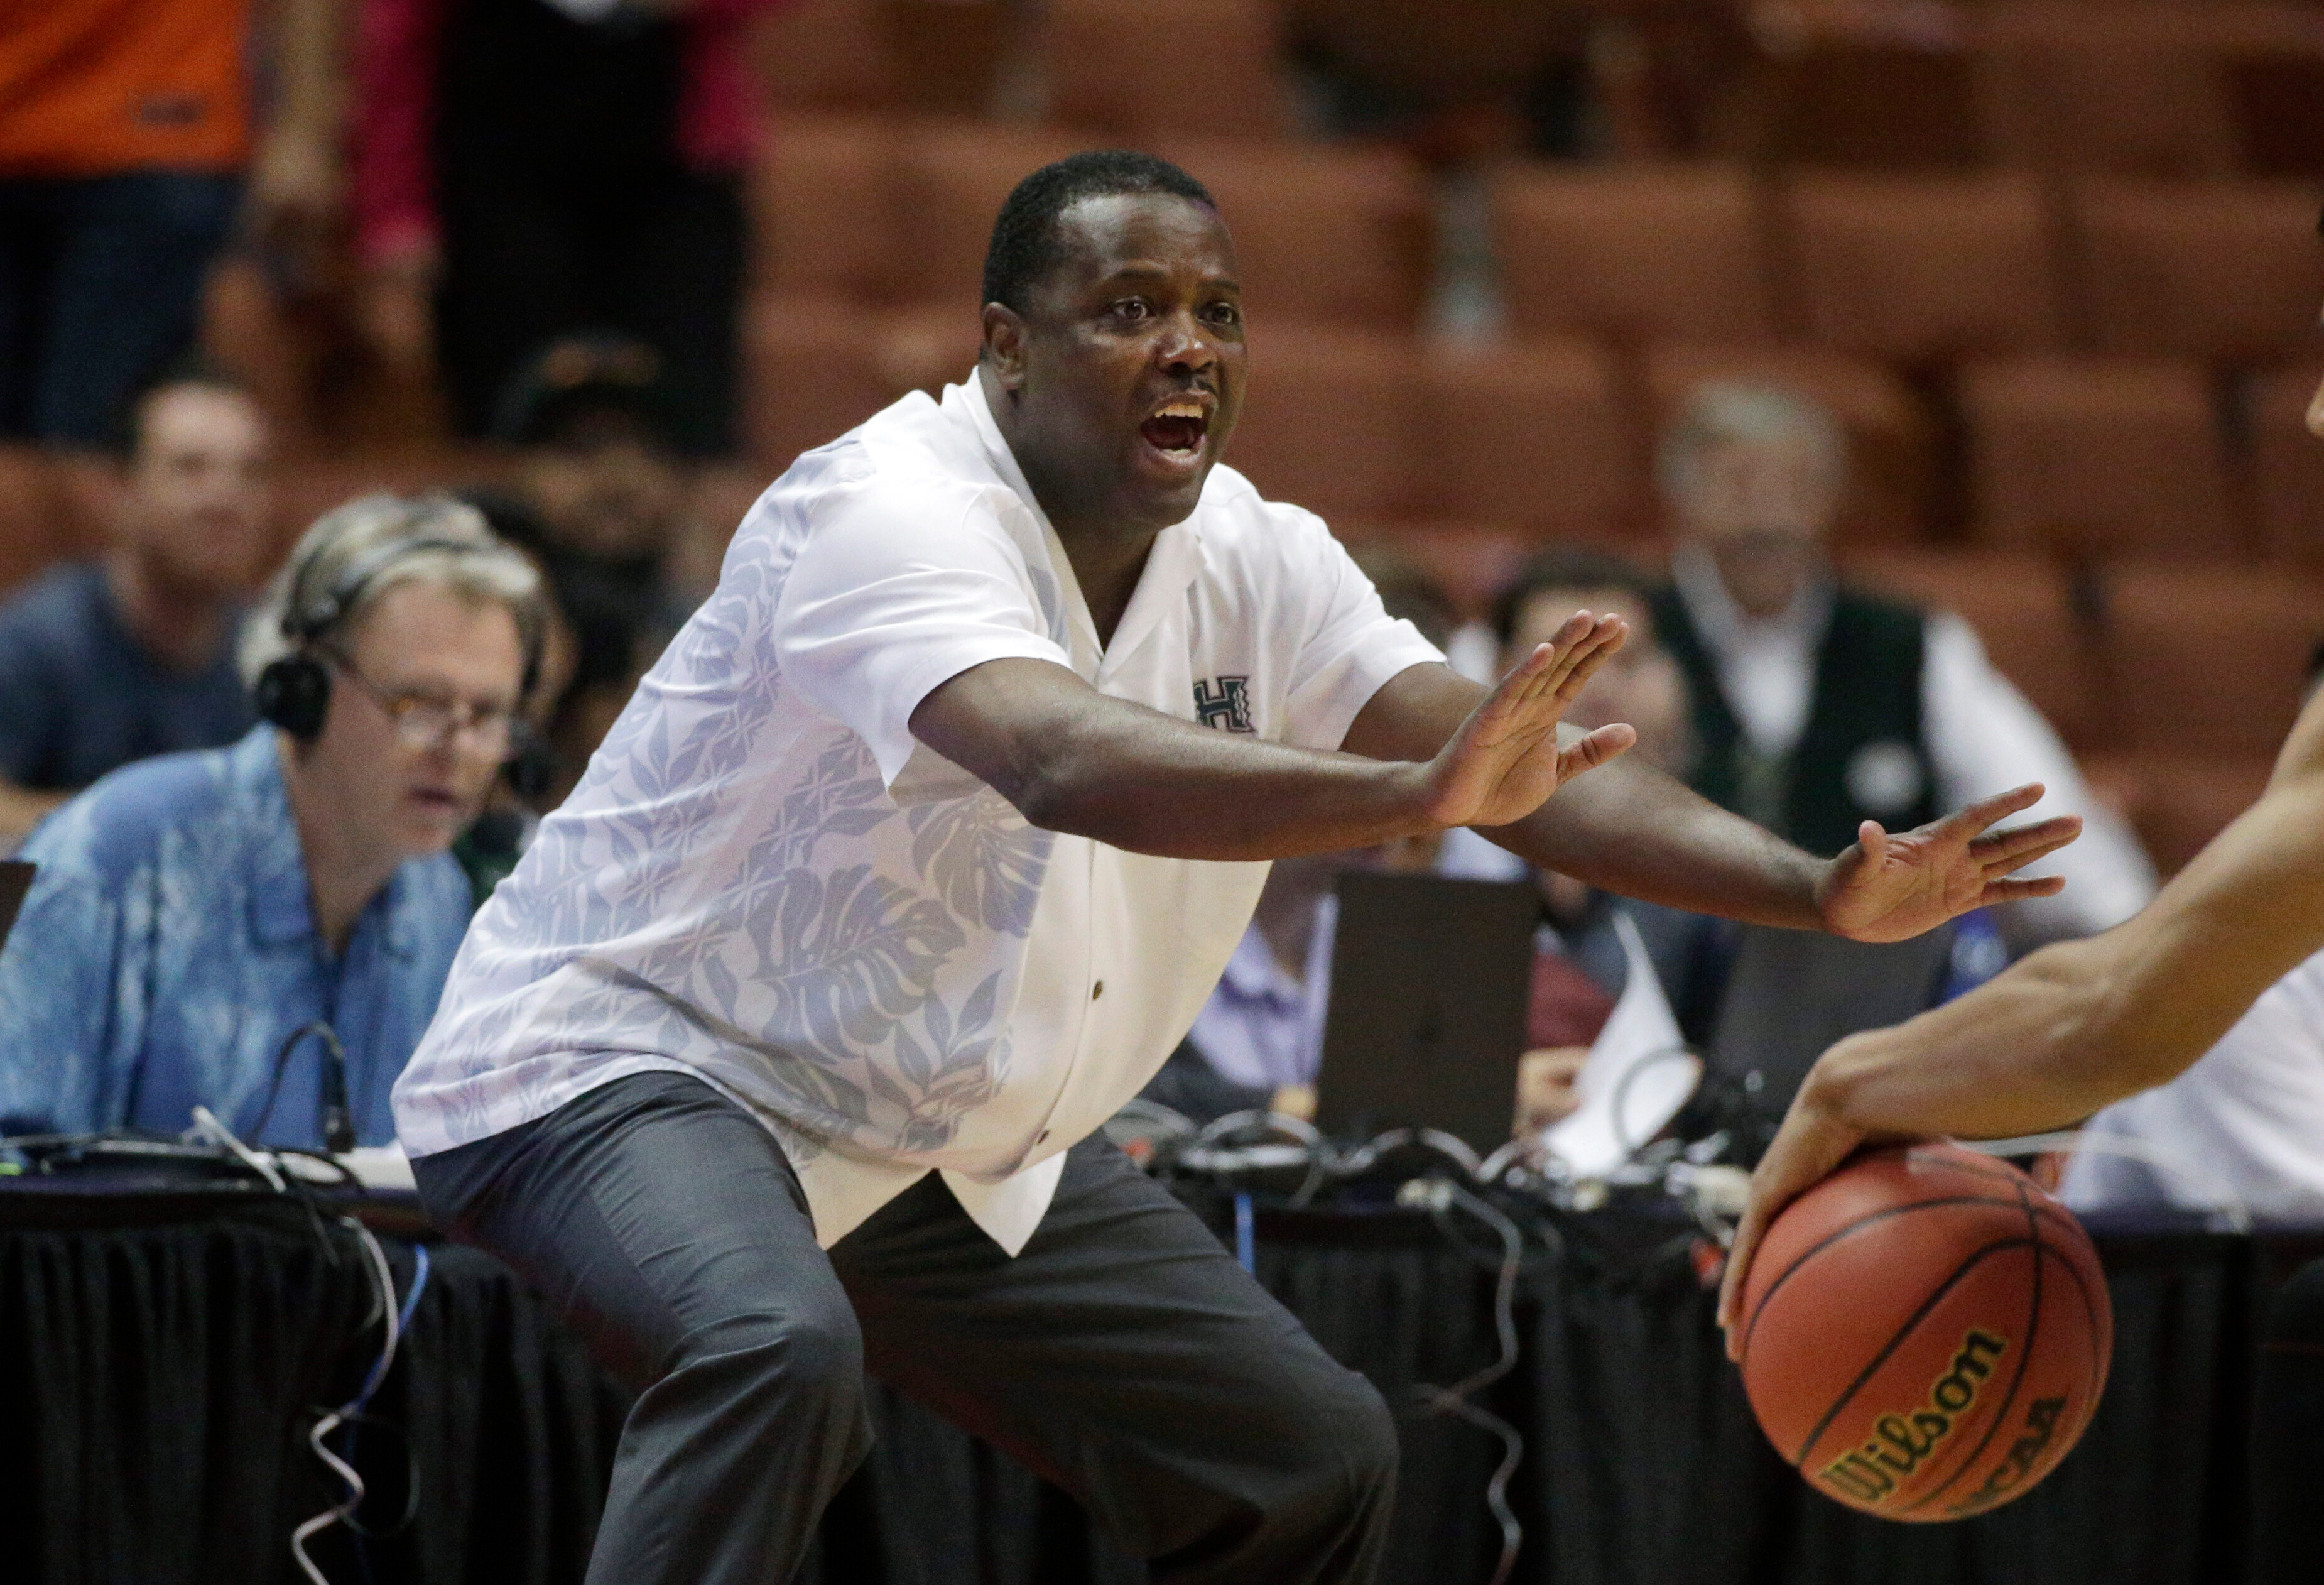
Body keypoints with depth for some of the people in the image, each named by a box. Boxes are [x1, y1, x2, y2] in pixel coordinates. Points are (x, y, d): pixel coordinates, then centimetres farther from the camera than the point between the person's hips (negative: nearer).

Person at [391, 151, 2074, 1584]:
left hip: (950, 1143, 9)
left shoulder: (1255, 569, -3)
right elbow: (1066, 763, -47)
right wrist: (1419, 794, -61)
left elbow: (1532, 772, -12)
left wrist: (1818, 891, -29)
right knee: (781, 1352, -39)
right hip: (631, 1060, -8)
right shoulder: (892, 512, -27)